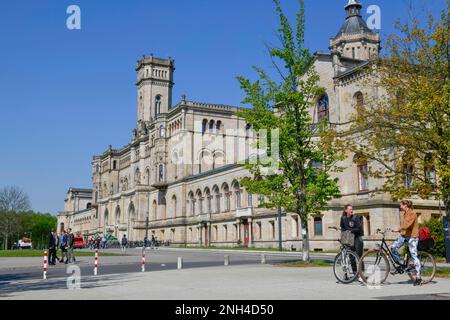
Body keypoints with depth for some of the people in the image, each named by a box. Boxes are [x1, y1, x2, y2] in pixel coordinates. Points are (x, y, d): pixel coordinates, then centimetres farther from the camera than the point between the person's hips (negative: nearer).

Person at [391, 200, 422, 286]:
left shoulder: (412, 213, -14)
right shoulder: (405, 213, 15)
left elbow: (407, 224, -27)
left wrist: (398, 230, -34)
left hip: (412, 236, -8)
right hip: (404, 235, 9)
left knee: (414, 255, -8)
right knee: (393, 247, -6)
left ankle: (418, 277, -4)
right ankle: (399, 264, 11)